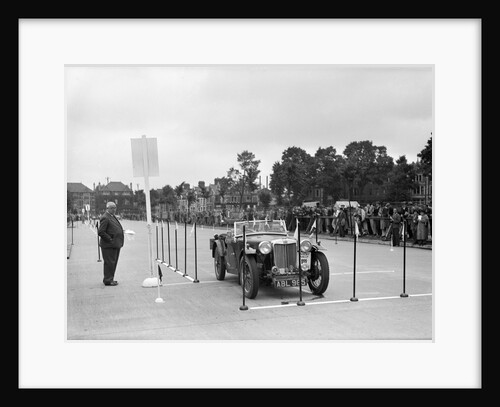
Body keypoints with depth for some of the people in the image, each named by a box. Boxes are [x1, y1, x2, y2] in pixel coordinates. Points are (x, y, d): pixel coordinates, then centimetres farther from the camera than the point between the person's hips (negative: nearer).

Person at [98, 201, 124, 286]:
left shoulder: (113, 217, 18)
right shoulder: (105, 218, -13)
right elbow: (101, 232, -19)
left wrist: (119, 242, 16)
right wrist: (110, 240, -17)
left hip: (115, 245, 10)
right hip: (109, 245, -10)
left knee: (113, 262, 15)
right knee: (109, 263, -4)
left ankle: (109, 279, 25)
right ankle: (108, 280, 3)